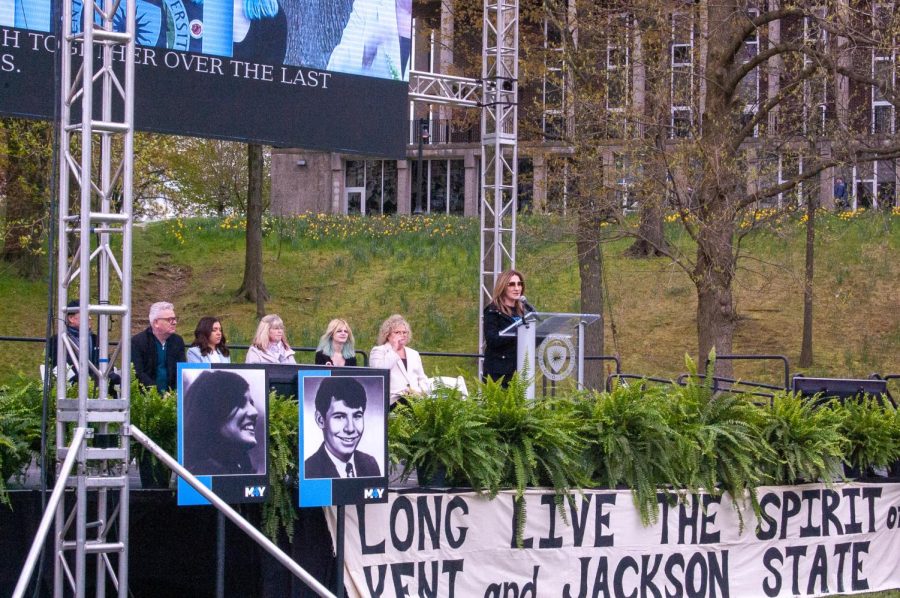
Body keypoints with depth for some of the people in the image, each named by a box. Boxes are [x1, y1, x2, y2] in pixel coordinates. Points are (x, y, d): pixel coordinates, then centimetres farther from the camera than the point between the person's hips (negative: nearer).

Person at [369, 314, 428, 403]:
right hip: (393, 399, -5)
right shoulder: (378, 350, 11)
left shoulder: (414, 354, 26)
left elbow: (422, 379, 23)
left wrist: (423, 392, 1)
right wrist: (394, 350, -4)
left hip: (417, 396, 5)